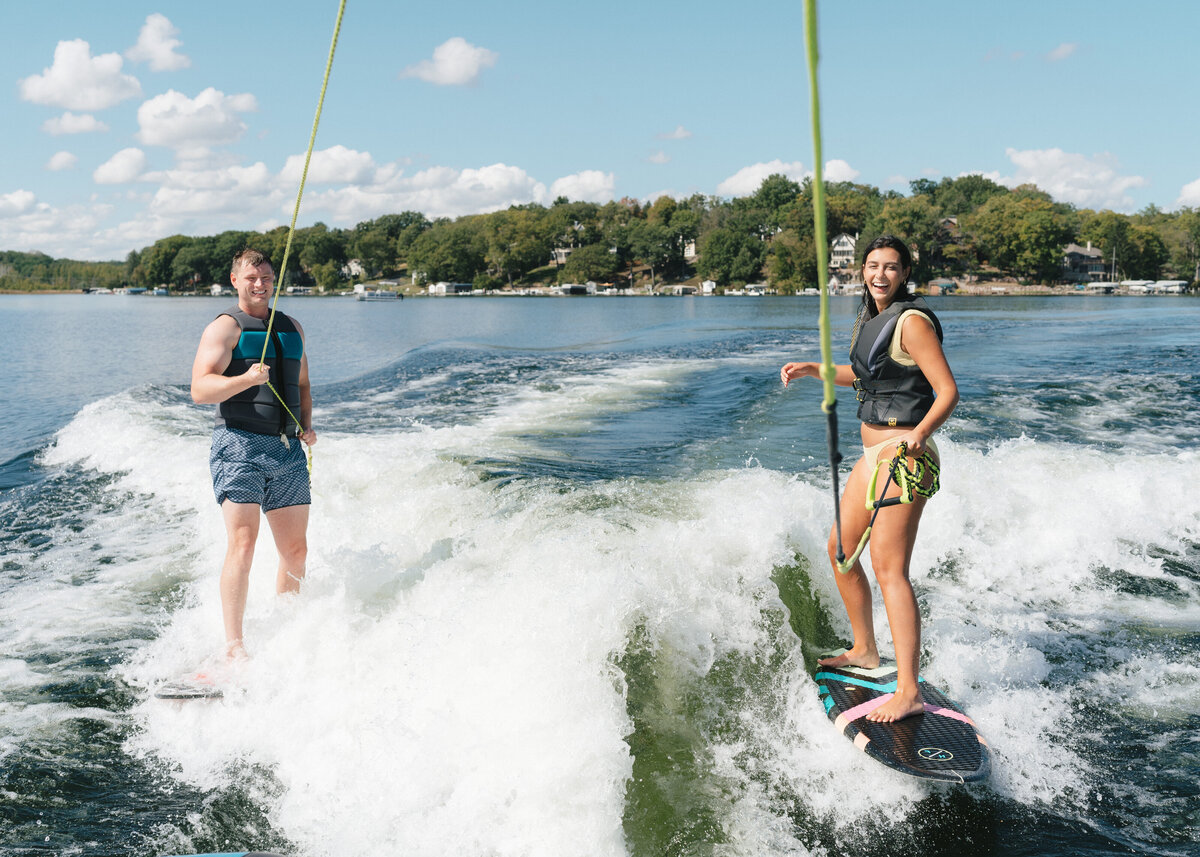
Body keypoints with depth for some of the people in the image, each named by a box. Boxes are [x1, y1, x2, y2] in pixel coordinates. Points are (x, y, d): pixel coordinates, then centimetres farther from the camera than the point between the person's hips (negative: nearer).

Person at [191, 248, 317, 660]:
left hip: (287, 450, 6)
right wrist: (245, 379, -29)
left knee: (295, 549, 5)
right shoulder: (224, 328, -1)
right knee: (243, 544, -15)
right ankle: (233, 645, -14)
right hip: (240, 445, -6)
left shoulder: (292, 328, 18)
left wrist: (307, 425, 8)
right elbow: (200, 390, -12)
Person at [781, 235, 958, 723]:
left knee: (888, 569, -15)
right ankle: (864, 651, 35)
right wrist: (812, 370, 18)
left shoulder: (912, 322, -14)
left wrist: (918, 433, -35)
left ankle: (908, 692, -16)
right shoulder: (869, 318, 12)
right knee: (840, 551, 18)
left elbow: (948, 390, -19)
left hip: (904, 456, -10)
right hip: (873, 454, 10)